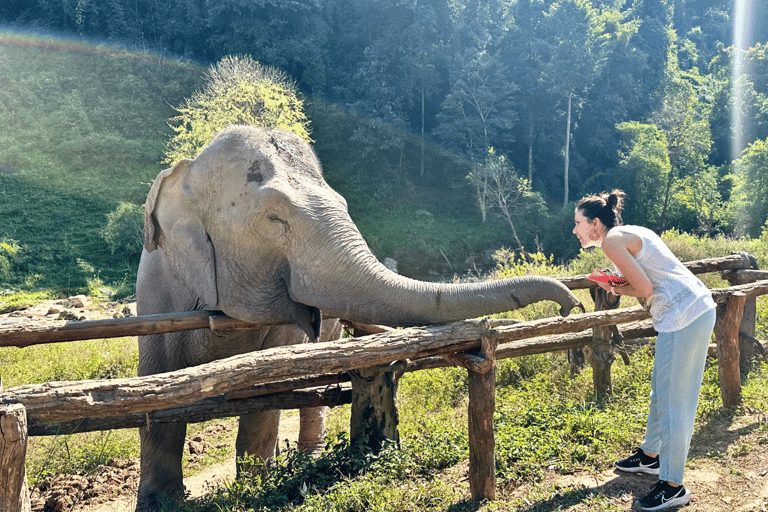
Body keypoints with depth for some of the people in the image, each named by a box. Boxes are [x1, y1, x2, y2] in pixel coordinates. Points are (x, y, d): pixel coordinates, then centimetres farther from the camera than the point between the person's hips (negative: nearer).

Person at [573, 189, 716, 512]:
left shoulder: (612, 240, -10)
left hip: (683, 316, -10)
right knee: (662, 391, 21)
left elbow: (645, 289, -15)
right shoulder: (630, 233, 18)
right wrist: (619, 286, 9)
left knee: (672, 400, -3)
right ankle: (651, 456, 37)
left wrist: (616, 290, 3)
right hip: (699, 307, 10)